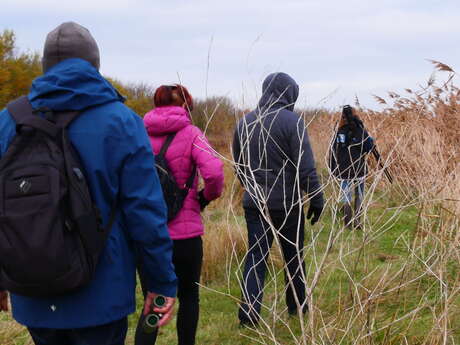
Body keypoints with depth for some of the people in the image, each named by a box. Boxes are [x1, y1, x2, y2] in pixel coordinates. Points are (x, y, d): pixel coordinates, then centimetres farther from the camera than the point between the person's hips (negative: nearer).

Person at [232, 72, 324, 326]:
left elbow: (239, 165, 14)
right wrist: (316, 199, -8)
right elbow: (305, 167, -15)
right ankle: (297, 307, 27)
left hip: (254, 203, 4)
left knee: (256, 257, 6)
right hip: (287, 203, -3)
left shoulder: (244, 122, 5)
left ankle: (248, 314, -2)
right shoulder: (292, 121, -12)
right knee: (294, 256, 13)